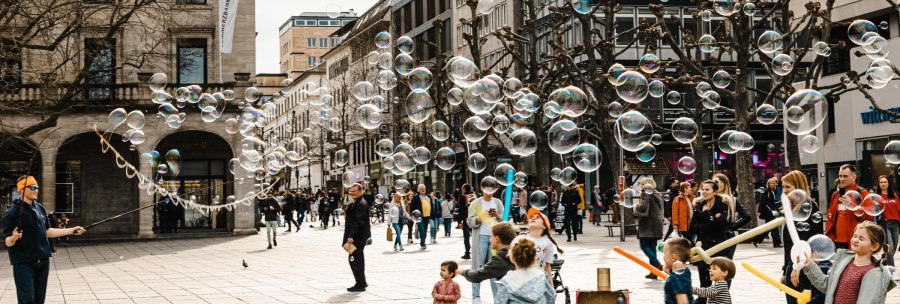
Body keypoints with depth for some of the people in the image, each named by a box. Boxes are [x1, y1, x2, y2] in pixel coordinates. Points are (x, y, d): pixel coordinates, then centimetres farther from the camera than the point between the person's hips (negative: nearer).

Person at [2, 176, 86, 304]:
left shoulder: (40, 208, 9)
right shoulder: (13, 213, -12)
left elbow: (48, 231, 19)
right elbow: (8, 242, -13)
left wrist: (71, 231, 16)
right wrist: (14, 237, -35)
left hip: (43, 261, 7)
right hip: (24, 263, -7)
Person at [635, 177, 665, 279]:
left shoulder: (645, 194, -10)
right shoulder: (657, 194, 15)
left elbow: (643, 208, -21)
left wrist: (636, 206, -2)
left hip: (647, 225, -8)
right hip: (657, 224, 8)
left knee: (644, 246, -4)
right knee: (652, 247, 9)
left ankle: (657, 265, -19)